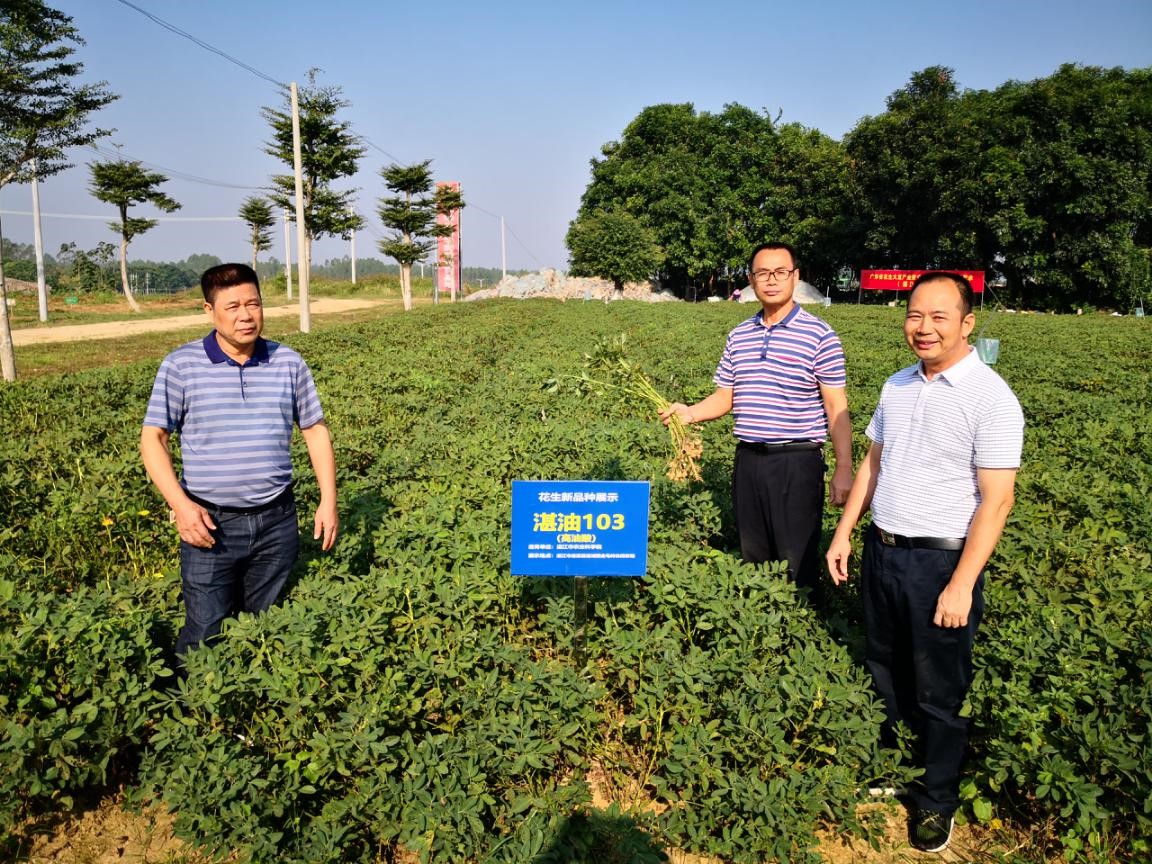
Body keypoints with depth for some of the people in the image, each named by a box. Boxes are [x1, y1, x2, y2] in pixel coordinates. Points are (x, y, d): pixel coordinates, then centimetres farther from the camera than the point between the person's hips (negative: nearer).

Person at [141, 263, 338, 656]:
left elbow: (315, 431, 9)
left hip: (277, 521, 2)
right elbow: (152, 438, -3)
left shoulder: (289, 363, 3)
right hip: (210, 523, -2)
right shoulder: (180, 366, -5)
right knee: (205, 635, 4)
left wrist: (328, 501, 3)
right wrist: (180, 504, -16)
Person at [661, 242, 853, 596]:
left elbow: (835, 407, -6)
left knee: (798, 562, 0)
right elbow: (725, 397, 13)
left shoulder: (819, 336, -5)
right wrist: (688, 413, -6)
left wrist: (843, 468, -10)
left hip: (797, 461, -5)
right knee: (752, 556, 16)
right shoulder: (739, 336, 10)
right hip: (748, 459, 5)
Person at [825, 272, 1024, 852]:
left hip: (942, 563, -6)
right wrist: (844, 533, 11)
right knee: (884, 672, 20)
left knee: (938, 694, 9)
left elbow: (996, 500, -17)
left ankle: (936, 802, 29)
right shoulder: (897, 386, 6)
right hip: (881, 551, 6)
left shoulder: (991, 397, -15)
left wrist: (961, 585, -20)